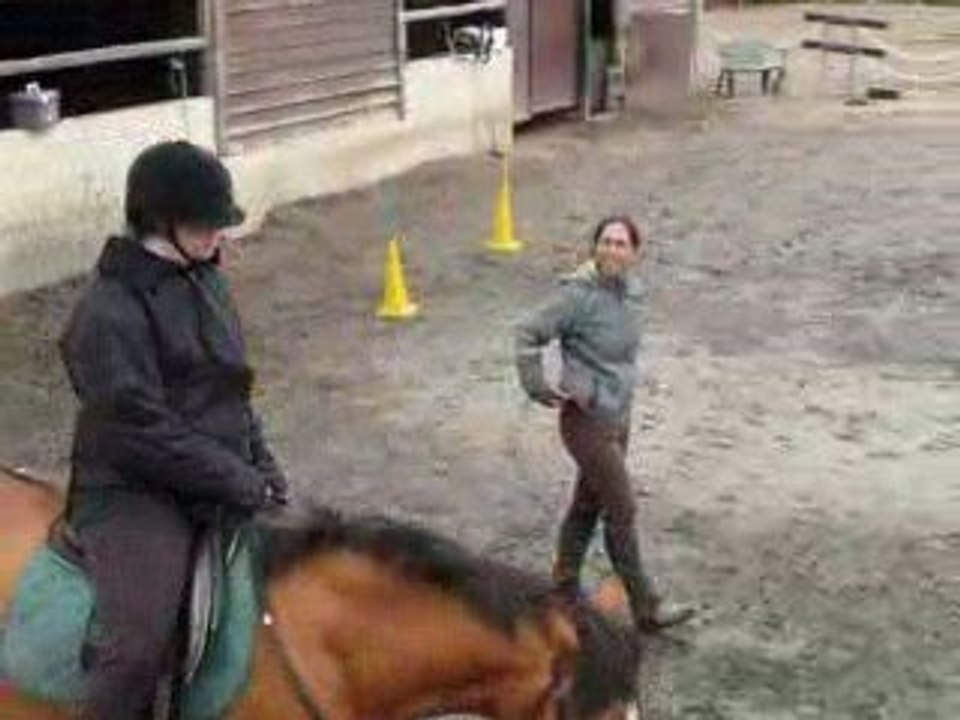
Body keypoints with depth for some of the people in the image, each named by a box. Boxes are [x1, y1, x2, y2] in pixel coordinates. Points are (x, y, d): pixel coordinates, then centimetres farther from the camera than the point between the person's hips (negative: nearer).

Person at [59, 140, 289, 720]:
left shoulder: (207, 281, 9)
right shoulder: (108, 312, -16)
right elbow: (143, 434, -20)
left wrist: (266, 473, 5)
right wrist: (242, 483, -16)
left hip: (225, 490, 8)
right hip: (133, 495, -8)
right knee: (140, 647, -25)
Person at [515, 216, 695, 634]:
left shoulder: (631, 291, 3)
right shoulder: (579, 294, -21)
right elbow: (528, 333, -18)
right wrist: (537, 387, -17)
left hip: (618, 416, 8)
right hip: (587, 421, -8)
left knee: (588, 505, 18)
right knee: (622, 511, -2)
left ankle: (564, 590, 33)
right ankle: (646, 608, 9)